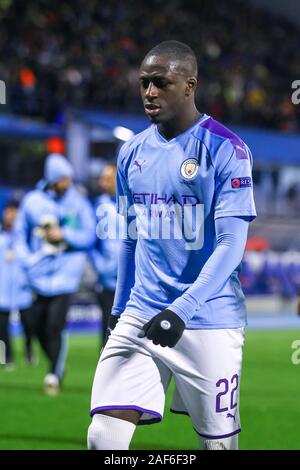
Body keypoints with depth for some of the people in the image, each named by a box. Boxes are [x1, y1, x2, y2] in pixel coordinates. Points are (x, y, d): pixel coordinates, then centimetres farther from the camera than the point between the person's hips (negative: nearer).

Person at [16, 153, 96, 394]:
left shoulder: (79, 203, -2)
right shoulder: (32, 201, 1)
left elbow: (89, 237, -1)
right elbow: (21, 235, 9)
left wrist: (64, 235, -14)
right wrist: (27, 263, -2)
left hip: (65, 274, -3)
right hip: (39, 274, 3)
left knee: (55, 326, -10)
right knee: (39, 327, 8)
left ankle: (54, 375, 1)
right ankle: (57, 366, 29)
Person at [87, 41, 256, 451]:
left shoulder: (225, 149, -9)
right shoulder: (132, 152, 10)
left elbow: (232, 243, -15)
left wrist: (184, 309, -24)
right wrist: (119, 307, 20)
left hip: (209, 322, -5)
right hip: (141, 316, 5)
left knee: (218, 442, 2)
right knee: (104, 436, -8)